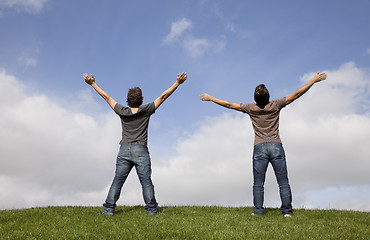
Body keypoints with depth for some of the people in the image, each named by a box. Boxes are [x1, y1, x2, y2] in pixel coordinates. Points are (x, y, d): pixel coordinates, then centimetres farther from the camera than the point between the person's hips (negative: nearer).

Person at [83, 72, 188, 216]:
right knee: (146, 181, -1)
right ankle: (152, 209, -3)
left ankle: (109, 209, 0)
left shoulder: (122, 112, 5)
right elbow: (163, 96, -1)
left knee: (118, 180, 4)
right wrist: (178, 83, 0)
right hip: (140, 150, -2)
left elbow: (106, 97, 12)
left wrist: (93, 84, 21)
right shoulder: (146, 110, 0)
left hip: (124, 150, 2)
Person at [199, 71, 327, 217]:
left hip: (260, 148, 0)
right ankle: (287, 211, 6)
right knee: (283, 182, 6)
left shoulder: (251, 109, 0)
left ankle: (258, 211, 5)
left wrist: (211, 98, 19)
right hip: (276, 147, 0)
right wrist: (314, 80, 7)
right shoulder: (275, 106, -2)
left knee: (258, 183, 5)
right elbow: (297, 94, 0)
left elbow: (229, 104, 7)